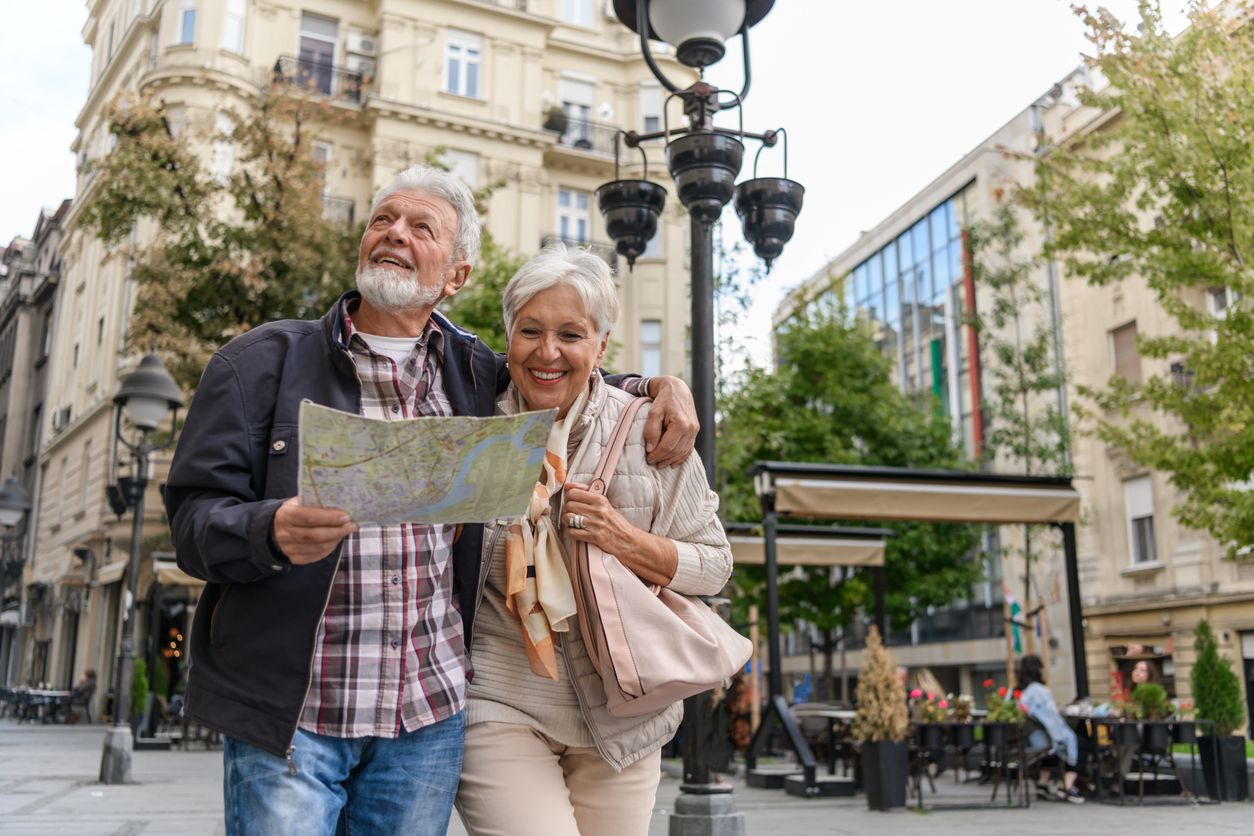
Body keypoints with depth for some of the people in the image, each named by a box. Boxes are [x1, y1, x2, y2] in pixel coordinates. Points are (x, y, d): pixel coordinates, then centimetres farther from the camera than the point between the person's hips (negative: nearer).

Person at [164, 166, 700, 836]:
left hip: (430, 713, 3)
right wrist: (274, 531, -26)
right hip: (288, 709, -2)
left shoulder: (474, 374, 10)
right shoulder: (261, 362, 2)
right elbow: (194, 516, -3)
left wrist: (657, 387, 9)